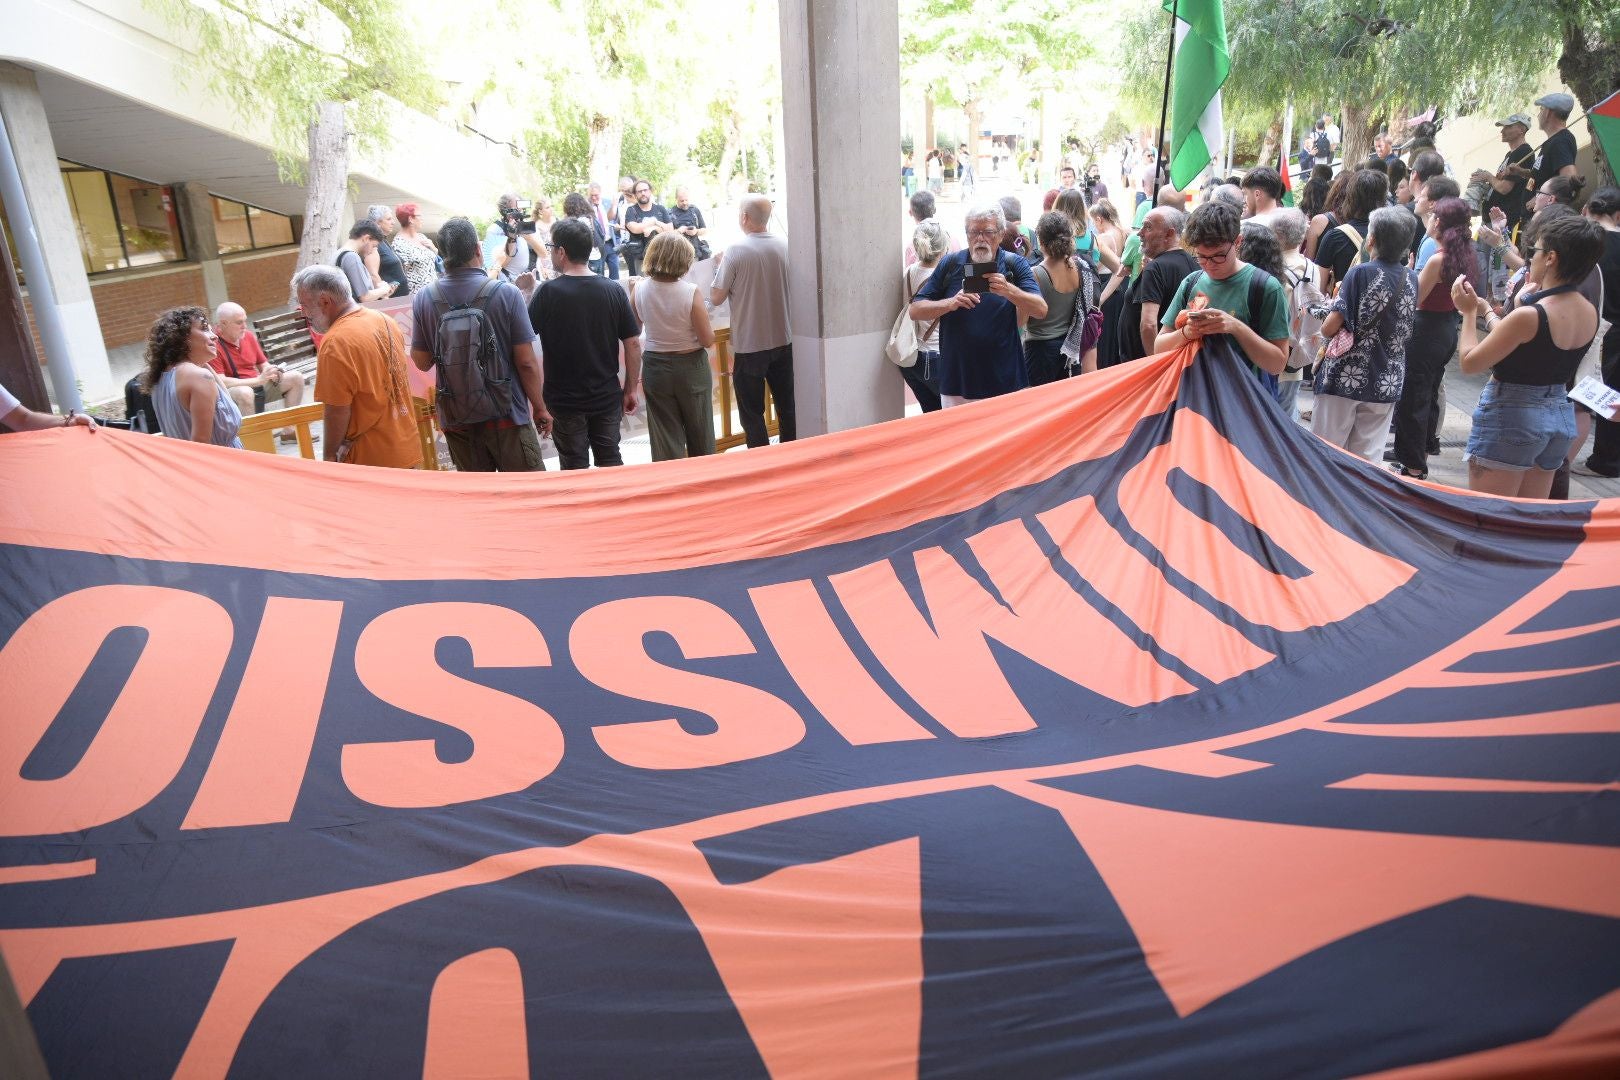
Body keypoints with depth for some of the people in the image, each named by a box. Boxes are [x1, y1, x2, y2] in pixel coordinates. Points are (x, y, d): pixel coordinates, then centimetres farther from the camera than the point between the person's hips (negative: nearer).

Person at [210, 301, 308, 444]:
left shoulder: (248, 335, 4)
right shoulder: (213, 345, -19)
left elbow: (263, 364, 16)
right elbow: (220, 382, -26)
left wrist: (273, 373, -10)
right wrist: (258, 380, -28)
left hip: (257, 386, 8)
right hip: (230, 394, -8)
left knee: (296, 377, 1)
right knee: (245, 392, -40)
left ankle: (289, 431, 0)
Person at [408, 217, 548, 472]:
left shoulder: (424, 298, -4)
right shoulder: (506, 293, -13)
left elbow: (422, 362, 4)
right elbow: (526, 362, -12)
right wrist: (540, 408, 0)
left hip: (455, 419, 3)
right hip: (506, 413, -3)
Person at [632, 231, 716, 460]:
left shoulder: (639, 289, -8)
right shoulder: (691, 292, -19)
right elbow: (707, 340, -15)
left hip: (655, 366, 3)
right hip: (691, 366, -2)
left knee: (666, 437, 11)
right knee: (700, 433, 16)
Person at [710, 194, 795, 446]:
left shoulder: (735, 251, -15)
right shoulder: (784, 246, -2)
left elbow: (716, 298, -11)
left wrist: (719, 265, 5)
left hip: (749, 344, -4)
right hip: (784, 340, 4)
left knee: (752, 412, 7)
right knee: (787, 407, 15)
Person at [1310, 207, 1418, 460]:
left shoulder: (1360, 273, -12)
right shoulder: (1412, 280, 4)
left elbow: (1329, 327, -15)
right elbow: (1406, 331, 14)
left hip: (1345, 378, -5)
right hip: (1386, 382, 5)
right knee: (1365, 459, 10)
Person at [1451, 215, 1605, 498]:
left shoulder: (1529, 315, -21)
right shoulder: (1590, 313, 3)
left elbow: (1468, 363, -15)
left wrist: (1469, 312, -2)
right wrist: (1486, 310, 18)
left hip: (1509, 420, -8)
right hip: (1560, 416, 8)